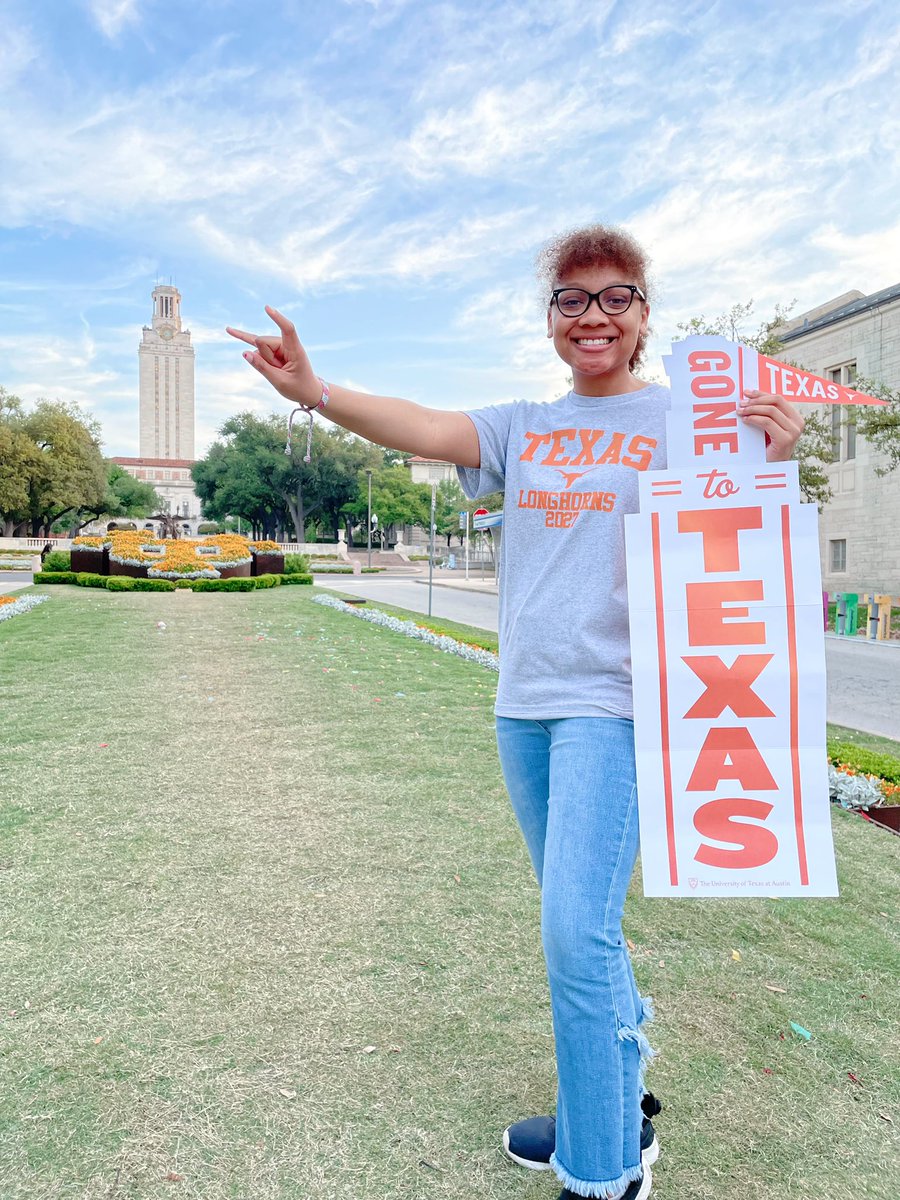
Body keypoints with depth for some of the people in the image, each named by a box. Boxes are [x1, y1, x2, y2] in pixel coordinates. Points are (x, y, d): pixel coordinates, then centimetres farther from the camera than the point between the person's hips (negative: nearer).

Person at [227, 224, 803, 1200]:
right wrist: (314, 392, -17)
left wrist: (770, 464, -23)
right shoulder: (525, 427, 12)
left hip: (613, 702, -5)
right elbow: (425, 430, -3)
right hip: (523, 704, 5)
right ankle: (619, 1106, 40)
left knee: (577, 929, -8)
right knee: (580, 923, 17)